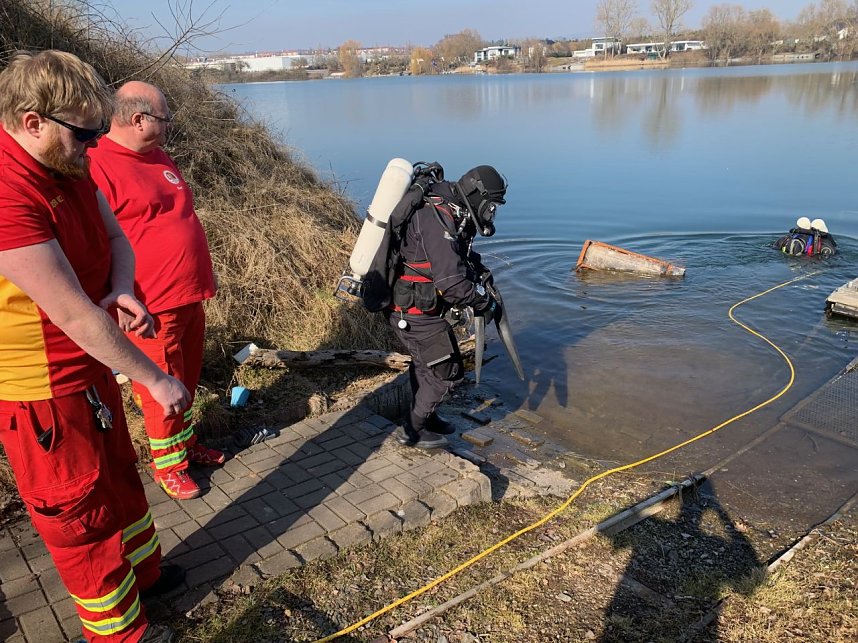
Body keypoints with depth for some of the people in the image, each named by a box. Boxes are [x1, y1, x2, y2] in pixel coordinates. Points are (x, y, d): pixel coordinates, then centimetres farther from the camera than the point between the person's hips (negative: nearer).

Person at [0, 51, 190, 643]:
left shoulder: (69, 167, 0)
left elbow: (116, 239, 3)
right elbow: (75, 316, -30)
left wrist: (122, 290, -20)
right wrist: (156, 380, -22)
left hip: (89, 366, 9)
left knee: (119, 476, 25)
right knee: (81, 507, 10)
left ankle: (143, 570, 48)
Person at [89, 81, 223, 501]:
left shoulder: (158, 158, 12)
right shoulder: (98, 167, -16)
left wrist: (205, 273, 23)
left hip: (190, 296, 8)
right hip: (153, 307, -8)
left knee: (186, 379, 20)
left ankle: (186, 442, 38)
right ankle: (167, 463, 25)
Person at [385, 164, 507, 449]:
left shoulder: (449, 214, 6)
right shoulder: (436, 219, -26)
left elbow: (458, 255, 24)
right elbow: (451, 279, -31)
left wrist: (478, 269, 5)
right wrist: (481, 303, -15)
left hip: (406, 305, 10)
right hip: (413, 310, -10)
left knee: (425, 362, 26)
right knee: (445, 371, 2)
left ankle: (424, 417, 45)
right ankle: (411, 431, 17)